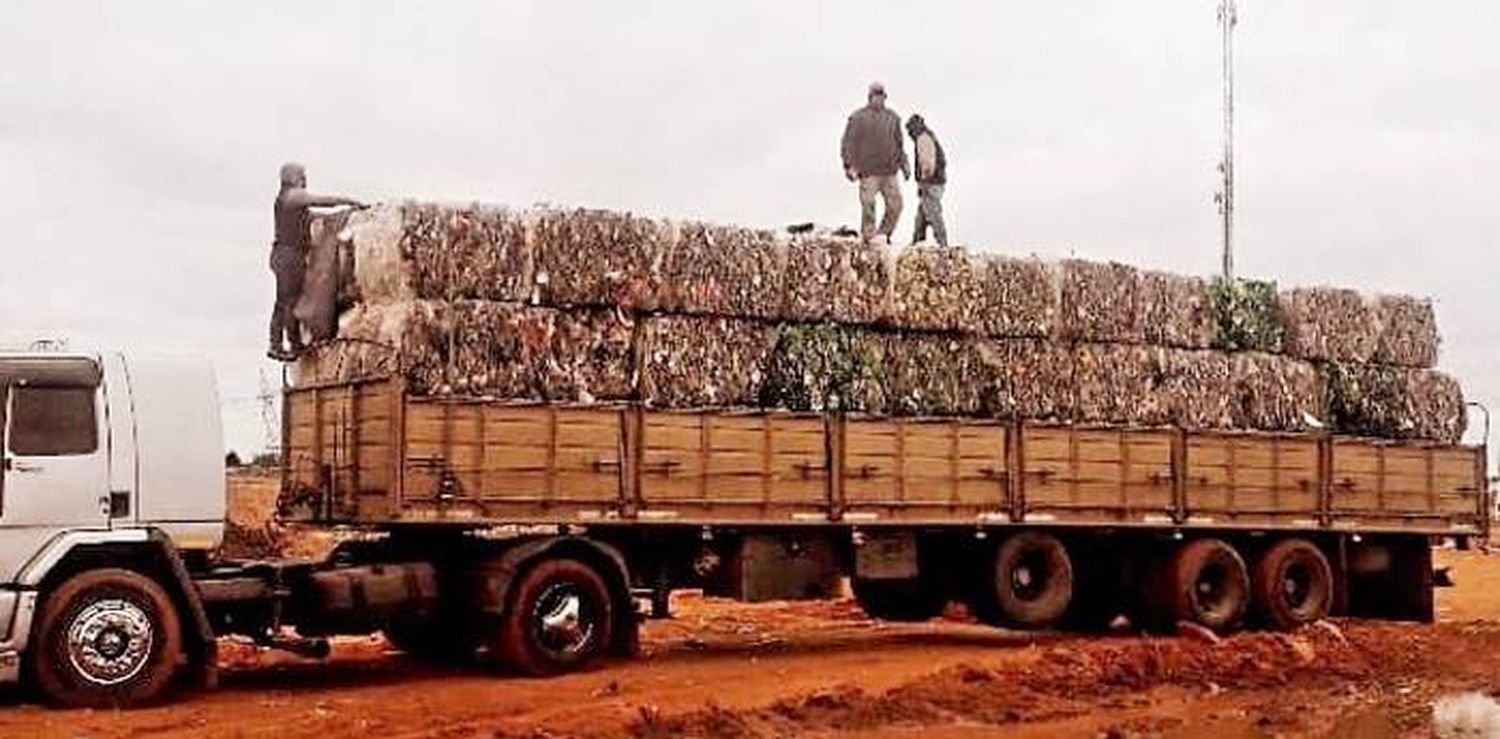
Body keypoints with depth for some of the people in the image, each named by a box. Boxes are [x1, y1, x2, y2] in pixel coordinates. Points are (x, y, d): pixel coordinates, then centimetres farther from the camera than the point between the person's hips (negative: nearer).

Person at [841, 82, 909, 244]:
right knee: (868, 206, -9)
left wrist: (903, 164, 16)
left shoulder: (892, 118, 13)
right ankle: (868, 238, 3)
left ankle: (884, 234, 15)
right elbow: (848, 143, -2)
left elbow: (898, 143, 22)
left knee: (895, 204, -2)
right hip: (868, 172, -4)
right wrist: (849, 166, -10)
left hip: (889, 172, 4)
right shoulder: (858, 118, -1)